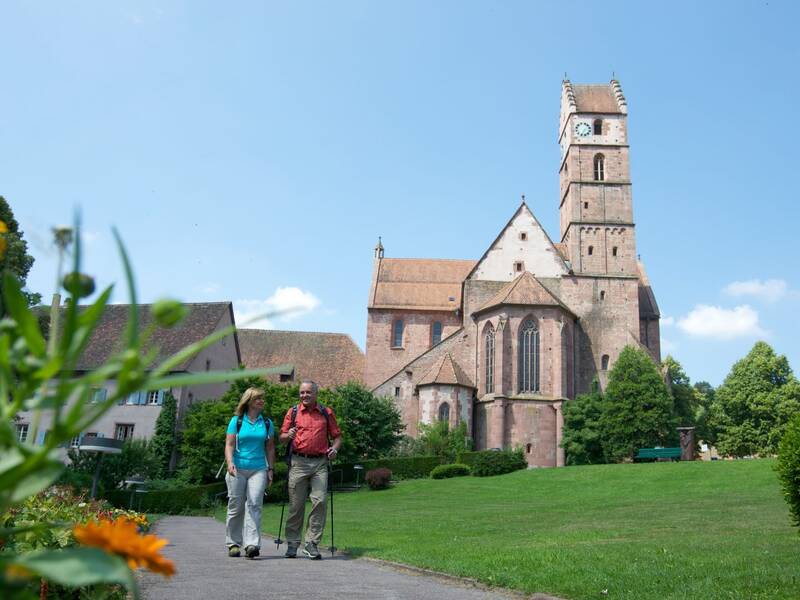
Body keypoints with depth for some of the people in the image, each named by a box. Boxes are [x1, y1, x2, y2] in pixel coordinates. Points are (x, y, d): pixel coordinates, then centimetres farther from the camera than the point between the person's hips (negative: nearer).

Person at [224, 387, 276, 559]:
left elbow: (270, 448, 14)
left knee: (254, 504, -12)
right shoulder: (236, 421, 4)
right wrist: (230, 463, -16)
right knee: (236, 507, 5)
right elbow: (229, 444, -1)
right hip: (238, 469, -1)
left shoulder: (267, 423, 11)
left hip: (258, 469, 1)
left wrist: (270, 469, 8)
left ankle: (252, 544, -15)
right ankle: (233, 543, 18)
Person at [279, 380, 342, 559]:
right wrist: (289, 435, -11)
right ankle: (292, 543, 14)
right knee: (296, 504, 2)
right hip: (298, 462, 0)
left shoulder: (326, 413, 12)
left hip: (320, 463, 0)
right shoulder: (293, 412, 11)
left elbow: (337, 436, 15)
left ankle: (311, 543, 2)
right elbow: (282, 437, 11)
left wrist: (334, 448, -5)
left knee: (320, 501, -7)